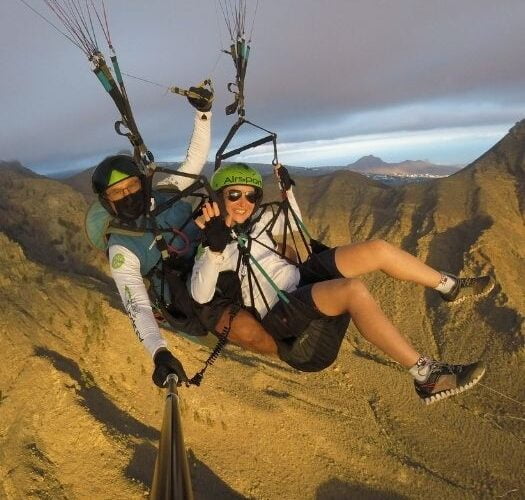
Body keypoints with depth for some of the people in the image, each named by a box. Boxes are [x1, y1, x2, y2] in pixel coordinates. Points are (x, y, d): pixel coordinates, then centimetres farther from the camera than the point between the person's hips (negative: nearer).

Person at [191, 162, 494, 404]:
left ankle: (451, 287, 11)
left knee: (377, 249, -7)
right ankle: (426, 377, -28)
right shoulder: (213, 244, -7)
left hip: (301, 278, 8)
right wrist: (215, 250, -33)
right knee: (353, 289, -35)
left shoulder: (259, 219, 12)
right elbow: (200, 296, -21)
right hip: (281, 311, -8)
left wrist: (288, 190, 16)